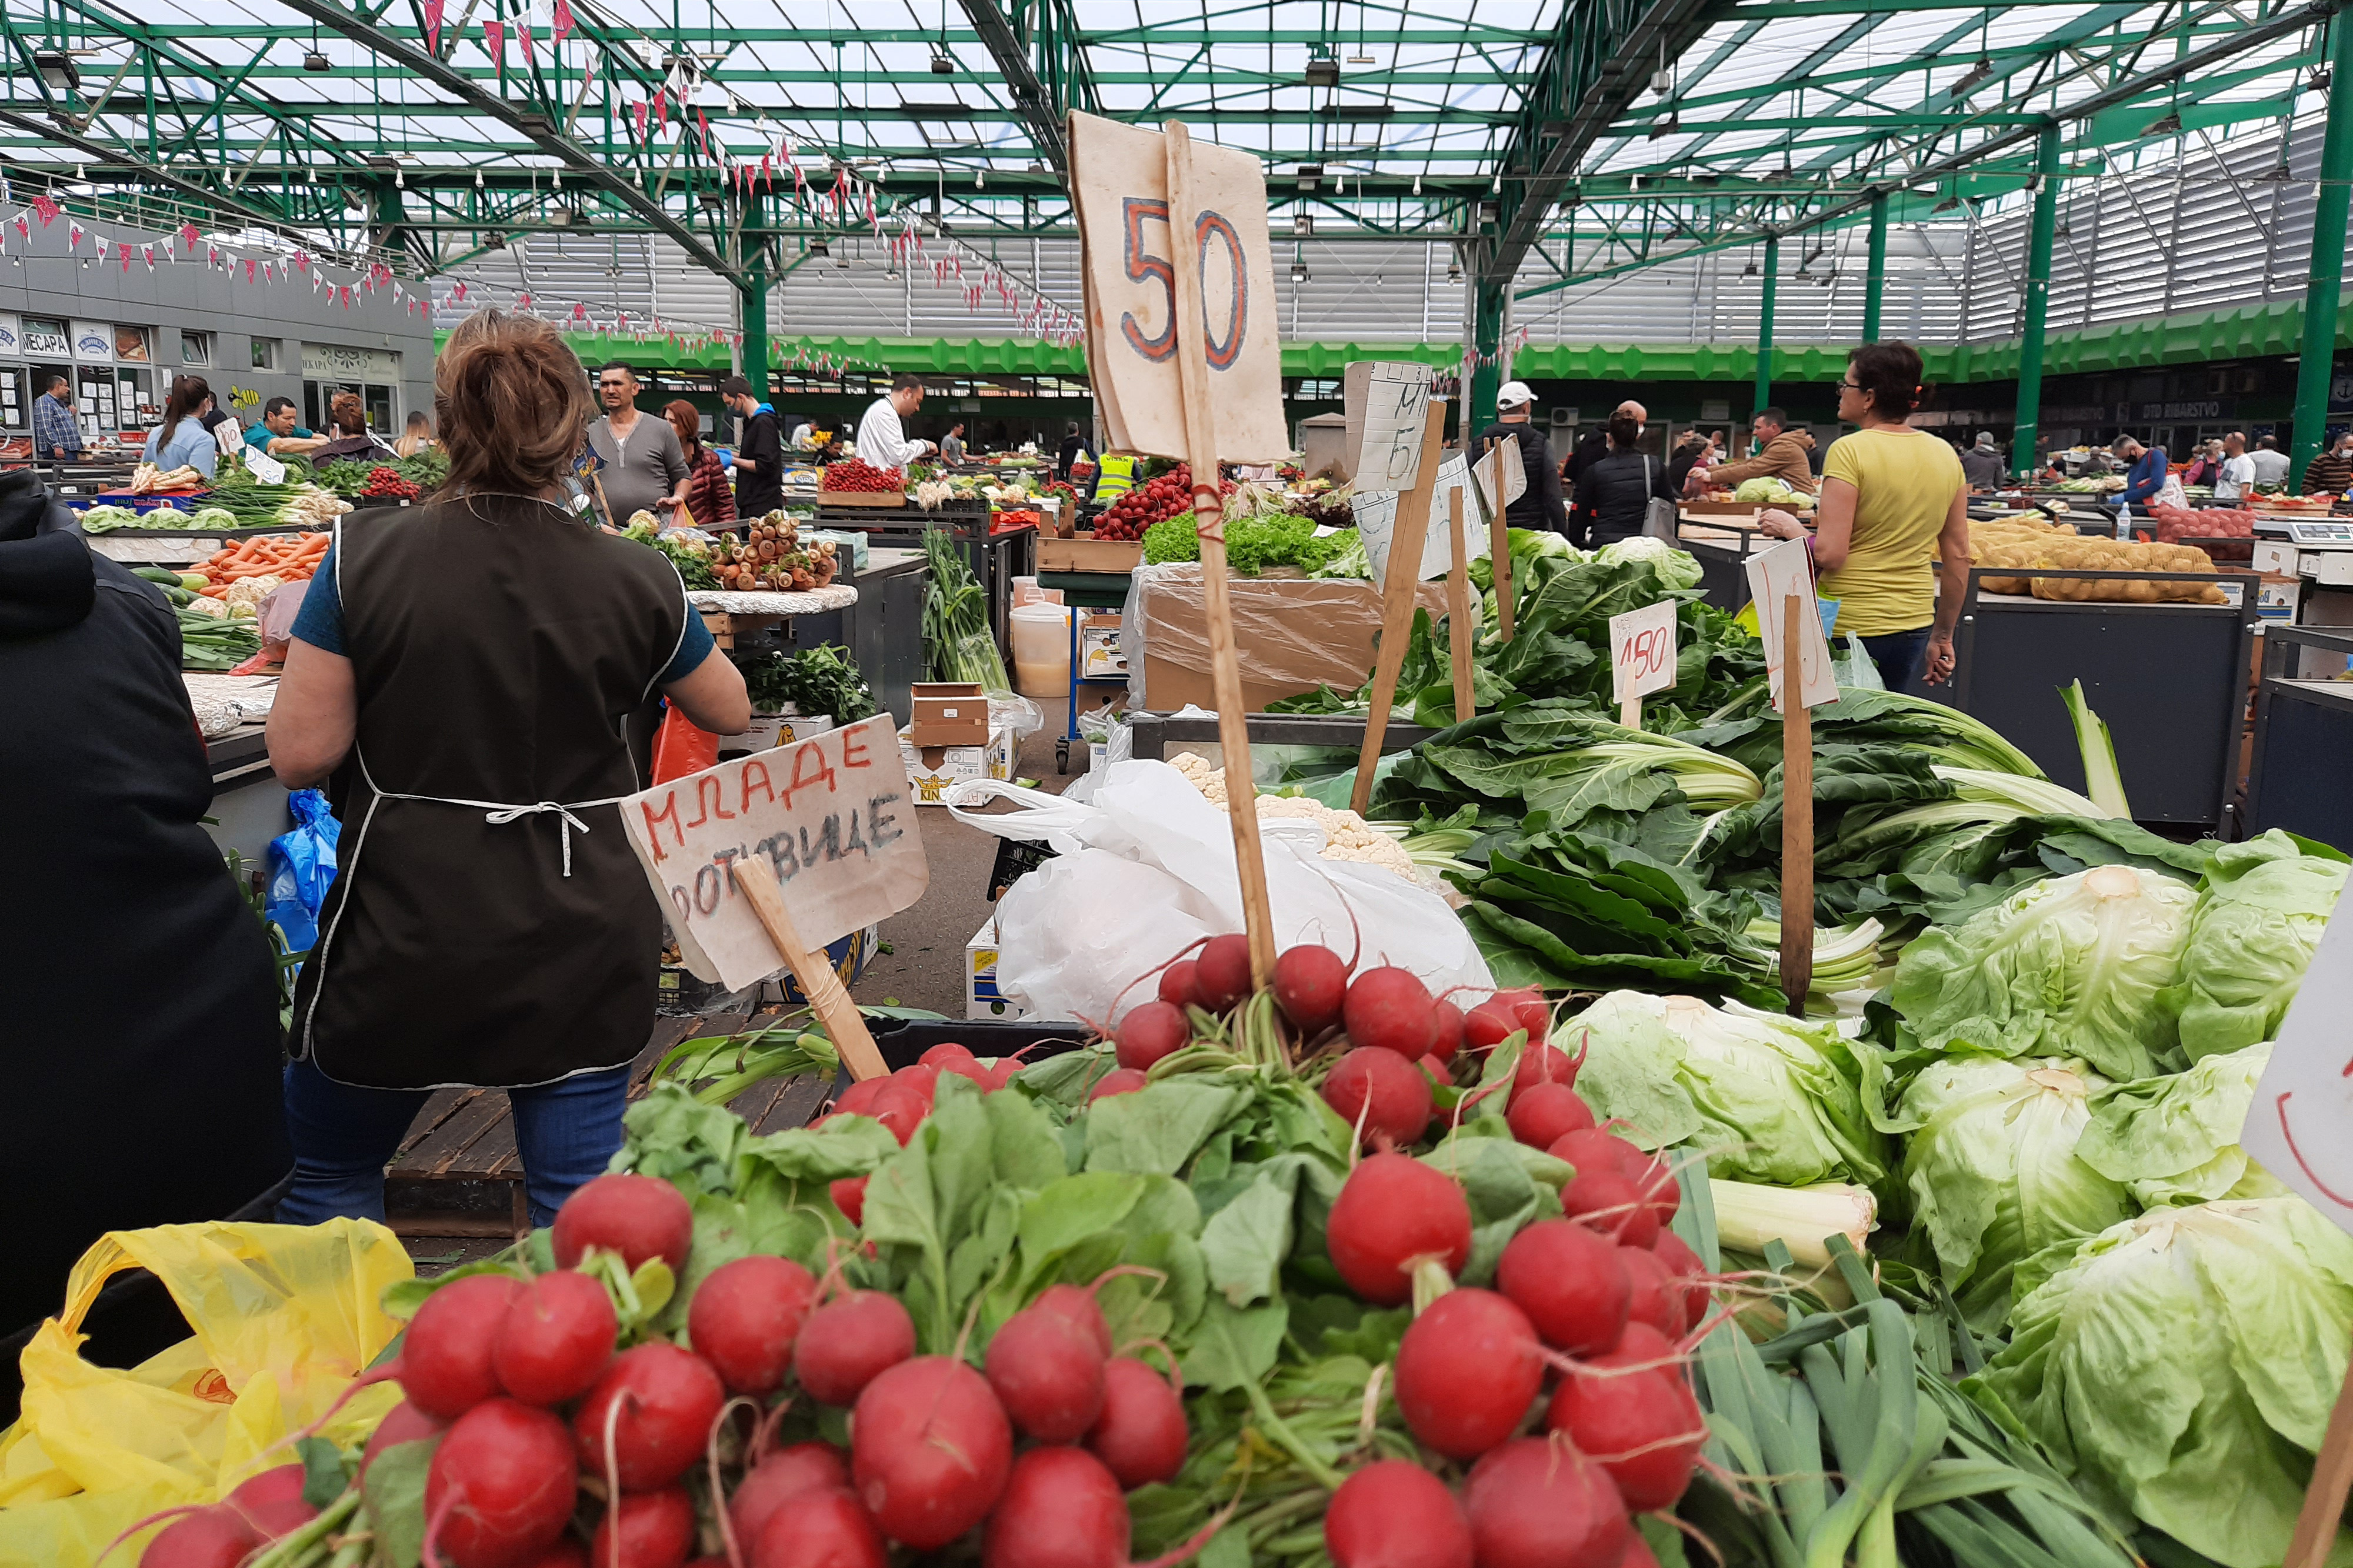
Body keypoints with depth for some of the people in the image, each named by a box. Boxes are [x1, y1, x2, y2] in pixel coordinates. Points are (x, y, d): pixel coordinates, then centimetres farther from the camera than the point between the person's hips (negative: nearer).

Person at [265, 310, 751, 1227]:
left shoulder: (366, 557, -10)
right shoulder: (636, 578, -6)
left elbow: (300, 754, -8)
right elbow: (729, 713, 10)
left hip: (404, 937, -1)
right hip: (584, 940, 1)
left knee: (328, 1177, 23)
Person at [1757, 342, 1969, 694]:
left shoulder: (1849, 450, -13)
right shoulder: (1946, 456, 6)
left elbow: (1828, 555, -19)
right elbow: (1958, 559, 11)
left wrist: (1790, 528, 0)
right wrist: (1942, 637, 19)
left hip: (1847, 627, -6)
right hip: (1914, 625, 6)